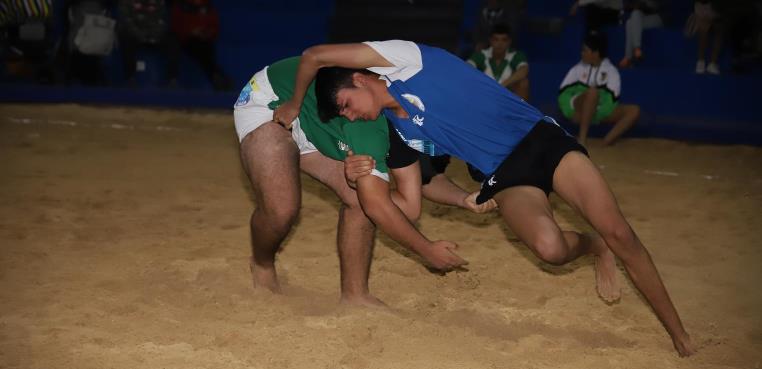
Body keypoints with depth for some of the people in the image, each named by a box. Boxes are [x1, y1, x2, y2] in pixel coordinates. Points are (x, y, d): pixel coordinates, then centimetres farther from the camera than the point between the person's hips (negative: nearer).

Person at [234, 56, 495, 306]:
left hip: (311, 122, 8)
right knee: (281, 208, -26)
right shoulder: (370, 127, -36)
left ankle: (354, 295, 0)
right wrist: (427, 249, -24)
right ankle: (262, 266, 8)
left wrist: (465, 199, -18)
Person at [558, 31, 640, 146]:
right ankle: (582, 138, -37)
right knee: (592, 92, -33)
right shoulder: (578, 68, 3)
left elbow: (612, 99, -10)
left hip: (599, 112, 2)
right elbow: (563, 94, -1)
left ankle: (606, 142, -39)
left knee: (634, 110, -19)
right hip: (577, 110, -2)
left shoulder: (611, 71, 0)